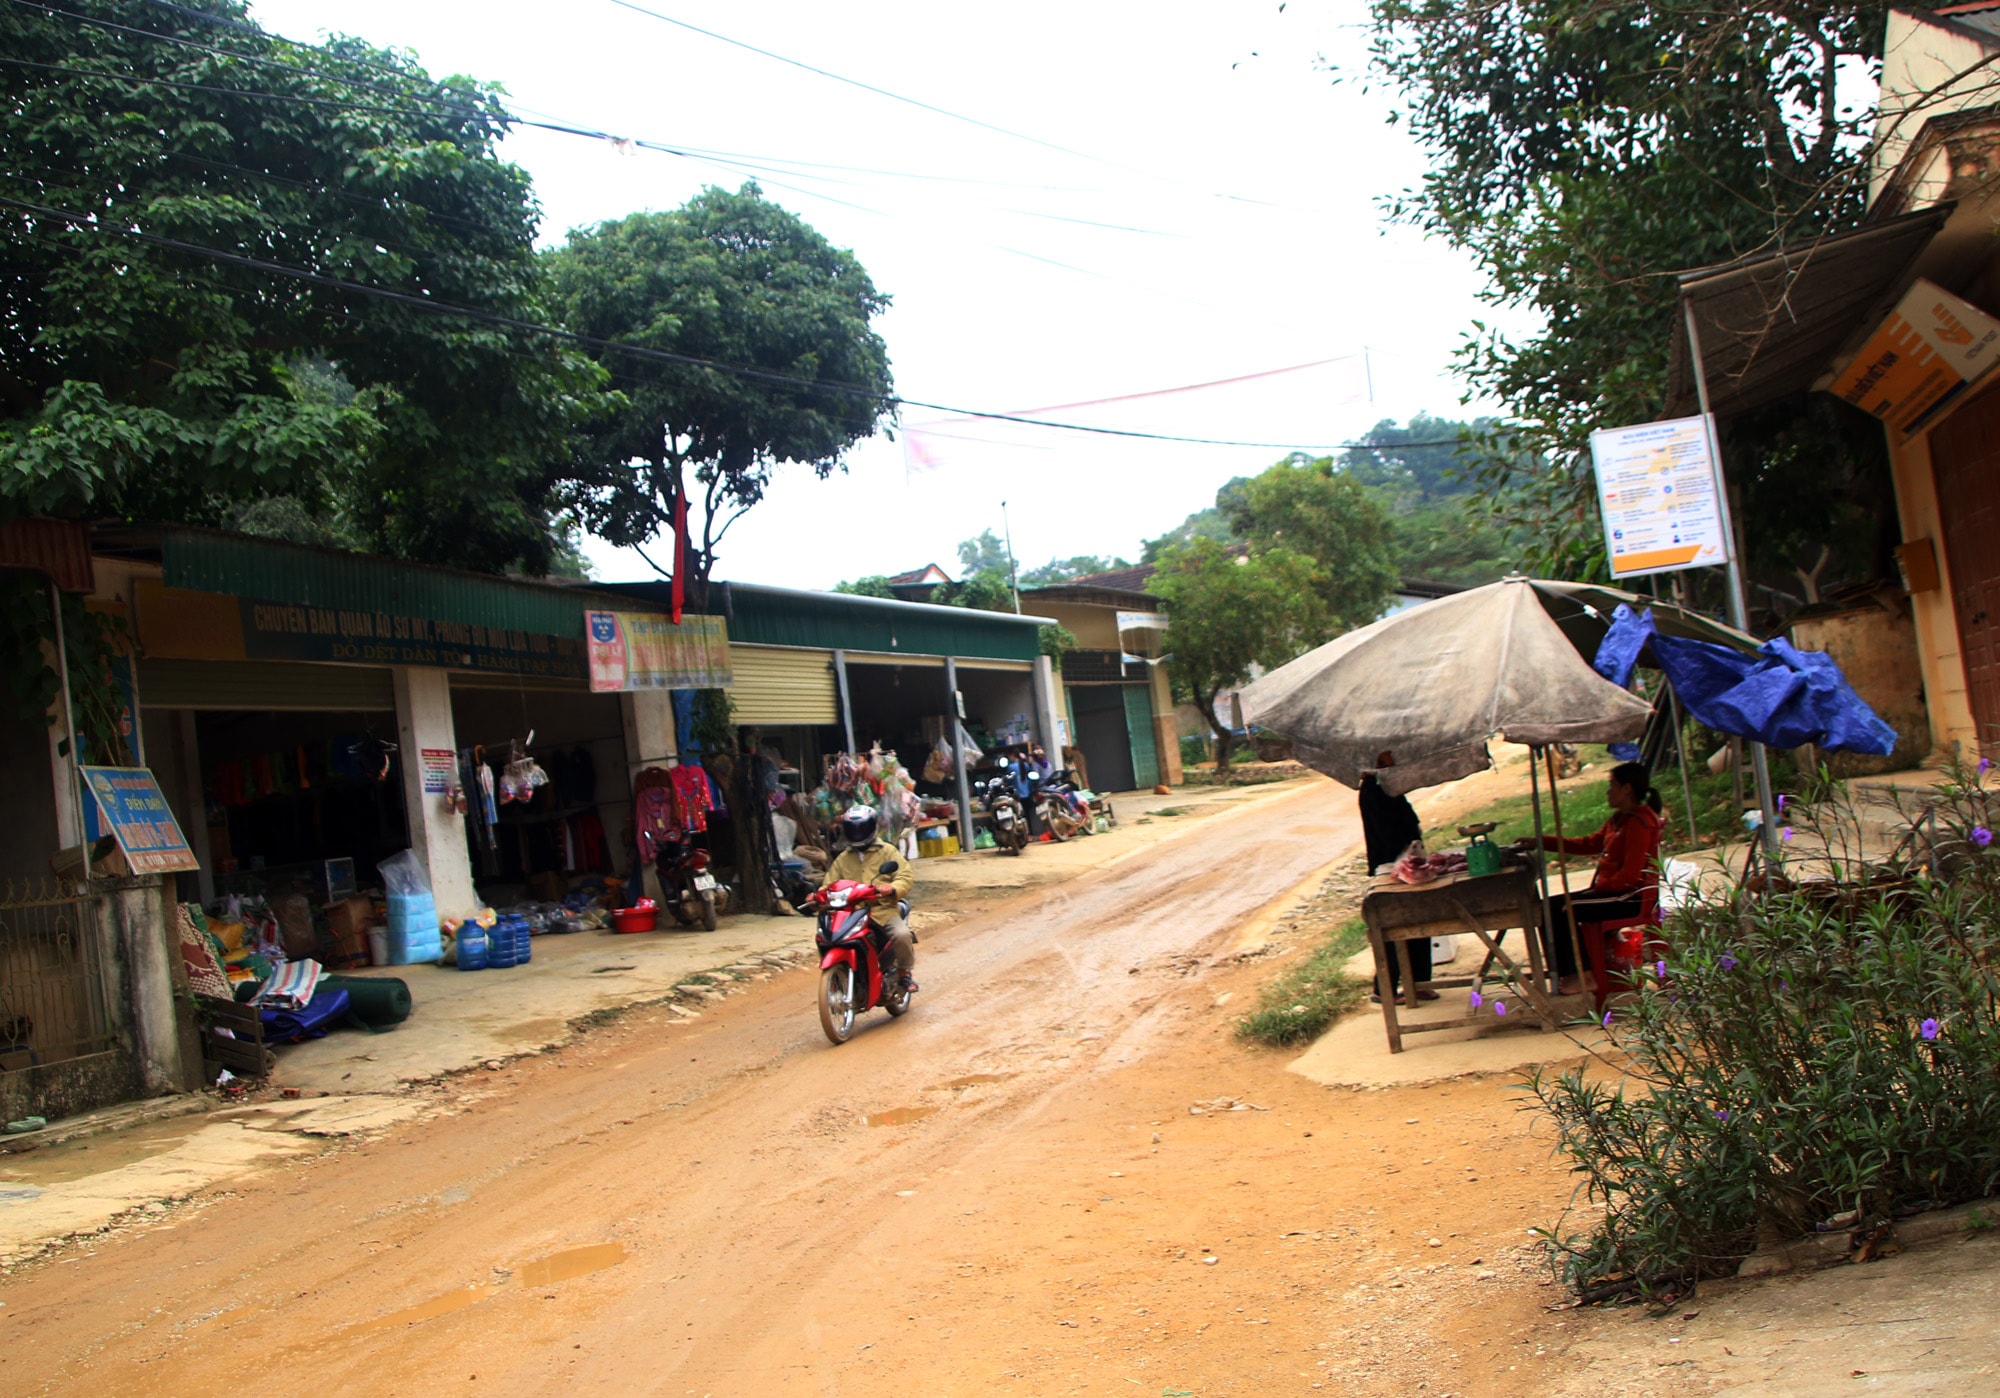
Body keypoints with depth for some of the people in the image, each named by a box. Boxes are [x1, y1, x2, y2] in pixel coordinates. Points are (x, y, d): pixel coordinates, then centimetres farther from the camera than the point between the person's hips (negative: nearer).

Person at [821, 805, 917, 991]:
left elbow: (905, 876, -3)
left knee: (901, 934, -29)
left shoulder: (887, 851, 8)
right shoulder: (842, 859, 21)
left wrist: (893, 888, -25)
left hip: (884, 908, -3)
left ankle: (906, 971, -3)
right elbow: (830, 883, 17)